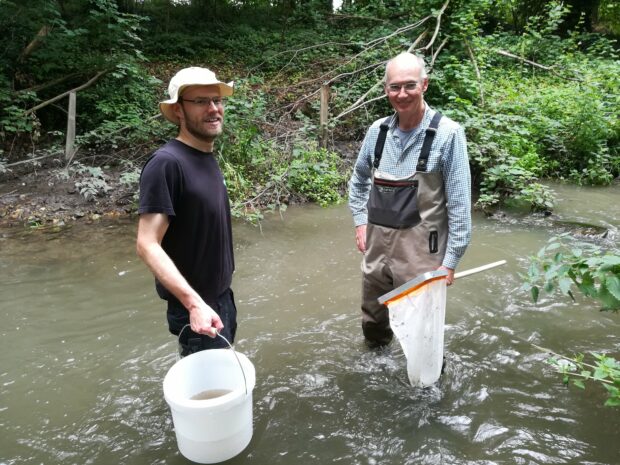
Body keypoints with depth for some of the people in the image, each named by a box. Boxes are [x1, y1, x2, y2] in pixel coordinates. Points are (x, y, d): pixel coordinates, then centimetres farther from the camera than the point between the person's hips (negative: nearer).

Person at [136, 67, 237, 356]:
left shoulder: (208, 158, 6)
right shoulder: (166, 163, -20)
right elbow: (147, 245, -24)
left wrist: (218, 299, 16)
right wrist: (194, 303, -33)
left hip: (223, 297, 8)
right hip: (195, 308, -8)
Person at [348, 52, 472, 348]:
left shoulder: (447, 133, -13)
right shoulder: (377, 130, 2)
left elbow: (459, 203, -11)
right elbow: (358, 180, 18)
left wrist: (450, 260, -10)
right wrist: (360, 222, 9)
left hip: (419, 247, -5)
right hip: (376, 242, 5)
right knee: (372, 320, 21)